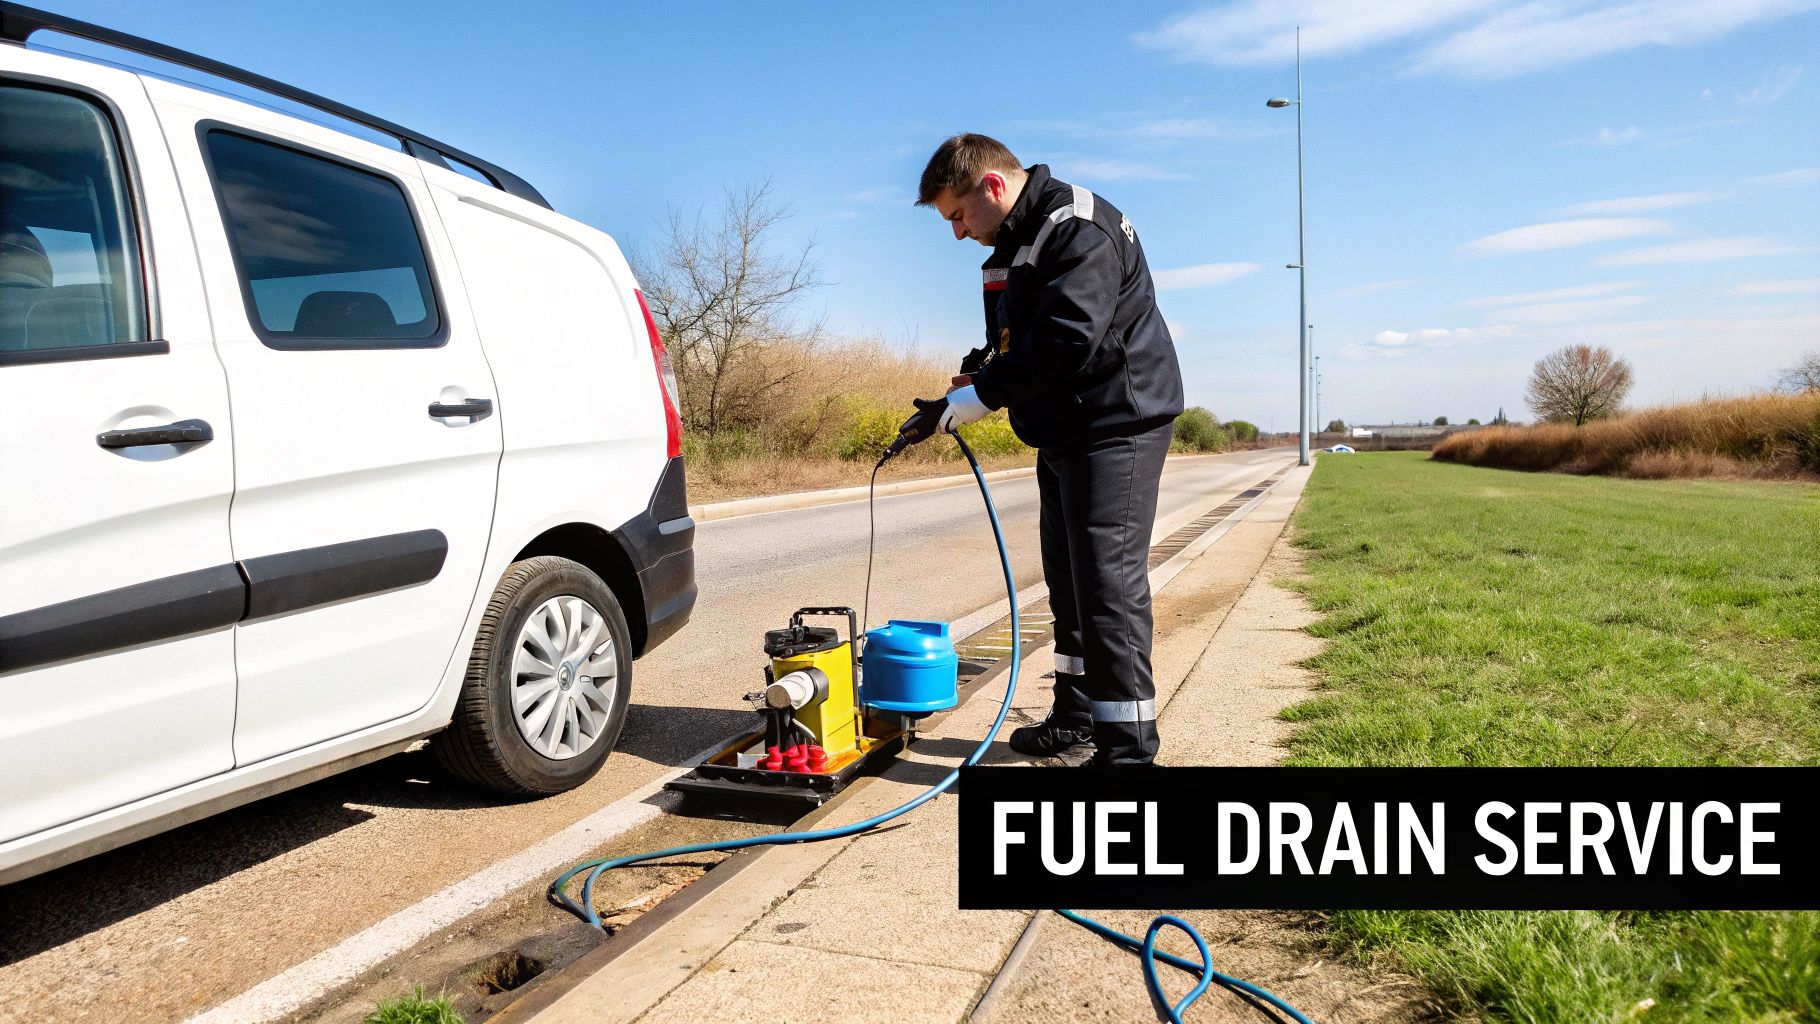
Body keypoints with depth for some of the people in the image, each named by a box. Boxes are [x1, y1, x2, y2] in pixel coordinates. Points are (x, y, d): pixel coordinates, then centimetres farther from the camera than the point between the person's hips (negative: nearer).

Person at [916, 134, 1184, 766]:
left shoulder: (1082, 230, -17)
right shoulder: (1013, 244, 15)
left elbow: (1067, 339, -28)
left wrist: (987, 394, -21)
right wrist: (977, 375, 0)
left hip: (1116, 426, -10)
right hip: (1064, 434, 10)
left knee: (1108, 582, -12)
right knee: (1069, 579, 16)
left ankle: (1127, 745, -6)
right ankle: (1077, 714, 29)